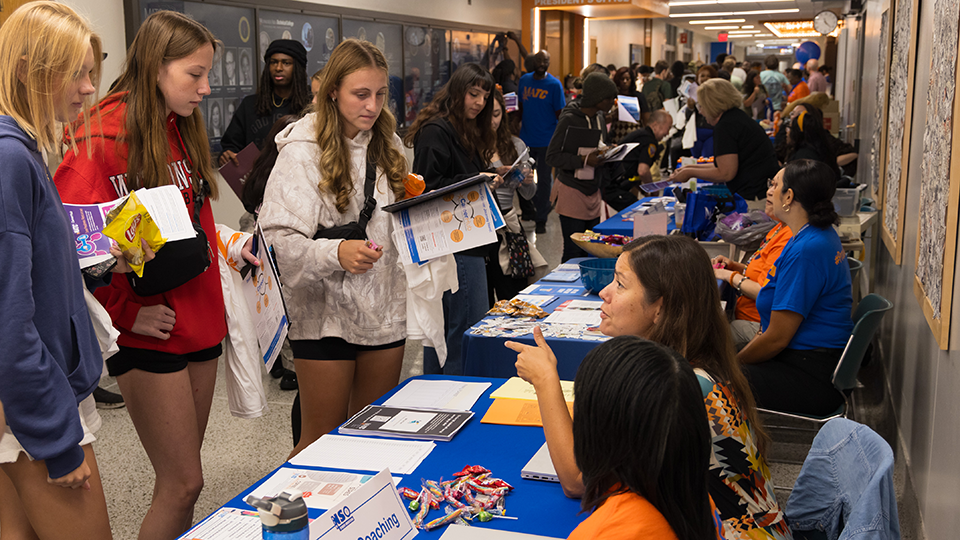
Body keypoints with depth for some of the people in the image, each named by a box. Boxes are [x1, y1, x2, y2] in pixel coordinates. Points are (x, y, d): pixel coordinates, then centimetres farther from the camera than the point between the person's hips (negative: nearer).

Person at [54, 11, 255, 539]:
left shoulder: (182, 129, 12)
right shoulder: (106, 136, -15)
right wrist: (124, 312, -15)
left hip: (200, 319, 8)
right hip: (148, 333, -7)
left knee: (180, 478, 15)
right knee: (183, 483, -2)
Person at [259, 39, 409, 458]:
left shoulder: (386, 145, 10)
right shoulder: (302, 151, -10)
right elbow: (279, 238, -19)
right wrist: (335, 253, -34)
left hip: (385, 310, 6)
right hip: (326, 314, -5)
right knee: (321, 443, 5)